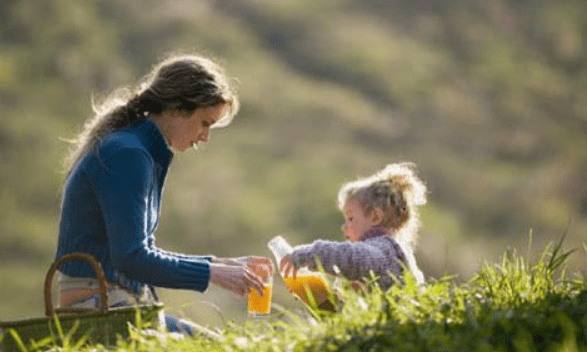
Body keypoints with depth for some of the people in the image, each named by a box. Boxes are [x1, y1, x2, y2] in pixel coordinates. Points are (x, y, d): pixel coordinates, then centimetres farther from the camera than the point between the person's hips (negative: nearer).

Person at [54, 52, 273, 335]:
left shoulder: (147, 154, 17)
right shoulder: (126, 155, -14)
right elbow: (130, 258, -20)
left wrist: (219, 264, 14)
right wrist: (211, 272, -14)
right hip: (96, 306, -10)